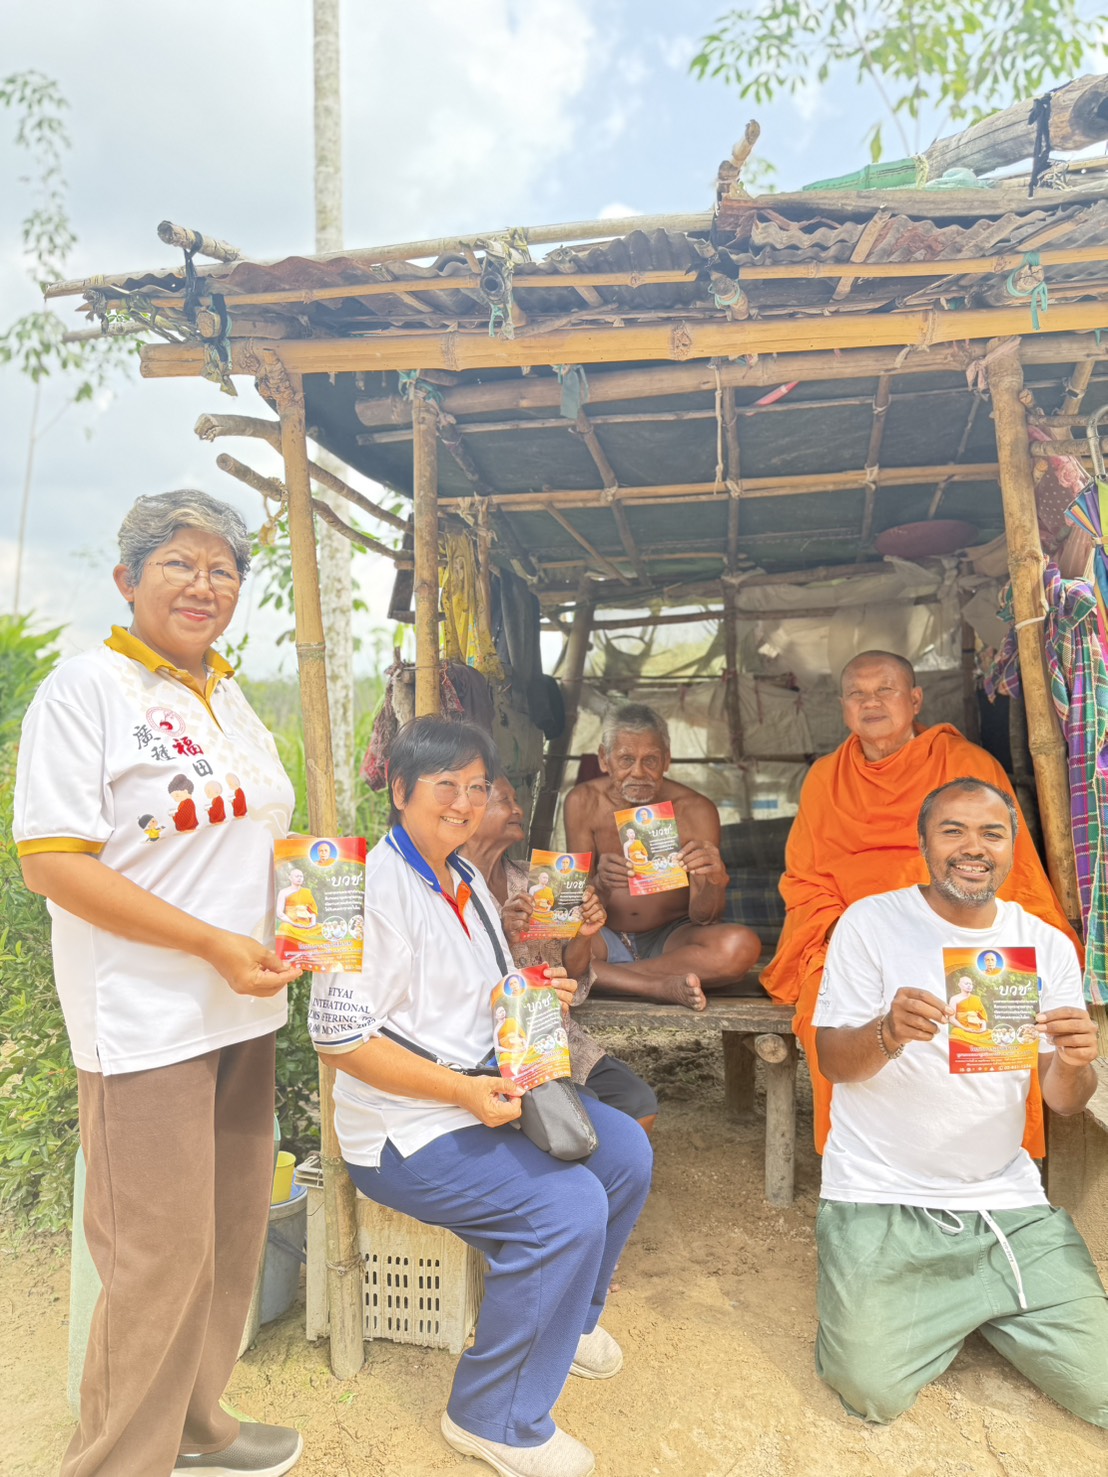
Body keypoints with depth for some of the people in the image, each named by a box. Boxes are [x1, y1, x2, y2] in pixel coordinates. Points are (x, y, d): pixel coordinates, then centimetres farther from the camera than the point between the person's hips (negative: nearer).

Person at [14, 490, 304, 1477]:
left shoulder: (229, 699, 14)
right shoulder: (85, 690, -9)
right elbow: (52, 862, -16)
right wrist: (215, 944, -19)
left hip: (244, 1013, 8)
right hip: (146, 1022, -7)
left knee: (231, 1240, 18)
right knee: (162, 1259, 3)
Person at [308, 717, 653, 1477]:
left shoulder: (467, 880, 10)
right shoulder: (376, 888, -20)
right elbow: (340, 1036, -23)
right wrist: (465, 1093, -25)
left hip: (487, 1089, 9)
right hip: (405, 1127, -9)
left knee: (625, 1152, 4)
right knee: (569, 1207, -22)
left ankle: (565, 1319, 28)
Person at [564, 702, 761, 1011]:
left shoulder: (695, 811, -9)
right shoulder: (584, 803, -7)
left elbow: (702, 918, -12)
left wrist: (714, 882, -36)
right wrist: (600, 884, -35)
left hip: (671, 938, 0)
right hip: (606, 937, 0)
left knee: (741, 946, -31)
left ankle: (606, 976, -22)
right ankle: (666, 987, -26)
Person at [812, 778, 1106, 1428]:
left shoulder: (1048, 946, 2)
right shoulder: (871, 922, -8)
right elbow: (835, 1062, -9)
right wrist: (888, 1033, -31)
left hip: (1006, 1199, 3)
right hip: (882, 1199, -3)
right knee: (873, 1392, -12)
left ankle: (973, 1305, 25)